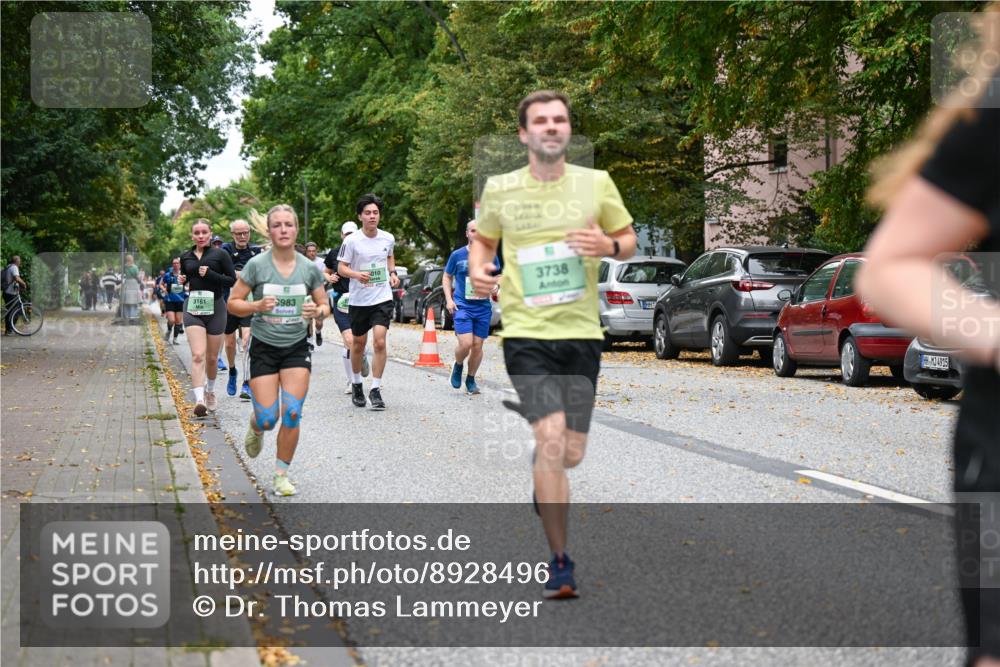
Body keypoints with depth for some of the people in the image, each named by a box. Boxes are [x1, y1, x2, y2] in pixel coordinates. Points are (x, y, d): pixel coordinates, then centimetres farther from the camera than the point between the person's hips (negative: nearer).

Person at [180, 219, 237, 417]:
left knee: (212, 357, 11)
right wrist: (182, 283, 6)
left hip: (215, 308, -1)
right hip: (192, 309, 1)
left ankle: (210, 391, 38)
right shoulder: (185, 257, 10)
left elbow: (232, 280, -4)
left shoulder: (220, 255, 0)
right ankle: (199, 400, -27)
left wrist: (210, 274, -14)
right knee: (197, 355, -17)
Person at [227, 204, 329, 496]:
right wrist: (256, 305, -22)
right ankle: (256, 428, 35)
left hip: (297, 348, 1)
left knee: (292, 414, -9)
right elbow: (233, 303, -3)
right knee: (268, 419, -5)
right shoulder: (257, 265, -9)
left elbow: (324, 305, 8)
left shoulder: (309, 268, -3)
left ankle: (282, 474, 8)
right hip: (264, 348, -1)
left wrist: (317, 312, -16)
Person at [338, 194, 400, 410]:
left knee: (379, 342, -13)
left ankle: (376, 390, -6)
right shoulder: (352, 241, -8)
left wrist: (392, 273, 7)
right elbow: (341, 268, -6)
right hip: (359, 300, -1)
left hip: (382, 298, 1)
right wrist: (357, 274, -25)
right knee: (358, 344, 12)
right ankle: (356, 383, 35)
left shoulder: (388, 238, 2)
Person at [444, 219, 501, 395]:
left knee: (477, 346, 5)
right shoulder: (457, 255, 0)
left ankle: (471, 379, 24)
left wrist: (495, 287, -6)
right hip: (462, 306, -2)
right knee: (466, 343, -17)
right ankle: (457, 366, 15)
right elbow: (447, 277, 11)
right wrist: (449, 299, -2)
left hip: (483, 307, 2)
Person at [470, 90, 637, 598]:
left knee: (572, 455, 5)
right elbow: (483, 240, 19)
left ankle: (528, 475, 44)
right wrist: (478, 270, -3)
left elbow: (629, 240, 14)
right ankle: (559, 562, -5)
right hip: (526, 332, -2)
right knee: (551, 440, -16)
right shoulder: (499, 189, 2)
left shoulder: (596, 183, 4)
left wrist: (610, 246, -9)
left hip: (582, 331, 2)